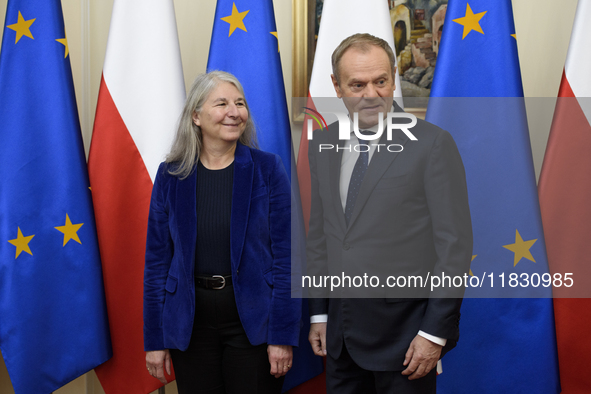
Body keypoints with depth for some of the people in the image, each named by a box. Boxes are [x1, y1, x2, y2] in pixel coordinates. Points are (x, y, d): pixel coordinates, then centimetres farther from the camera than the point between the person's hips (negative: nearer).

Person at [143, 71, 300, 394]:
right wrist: (154, 339, 1)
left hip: (253, 319, -1)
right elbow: (157, 258, 2)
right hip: (190, 321, 2)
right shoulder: (171, 176, -1)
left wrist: (283, 335, -10)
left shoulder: (267, 169, -5)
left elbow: (285, 254, -7)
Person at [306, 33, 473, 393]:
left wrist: (435, 332, -12)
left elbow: (455, 244, -10)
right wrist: (319, 313, 11)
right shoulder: (323, 144, 6)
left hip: (404, 330, -4)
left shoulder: (433, 143, -10)